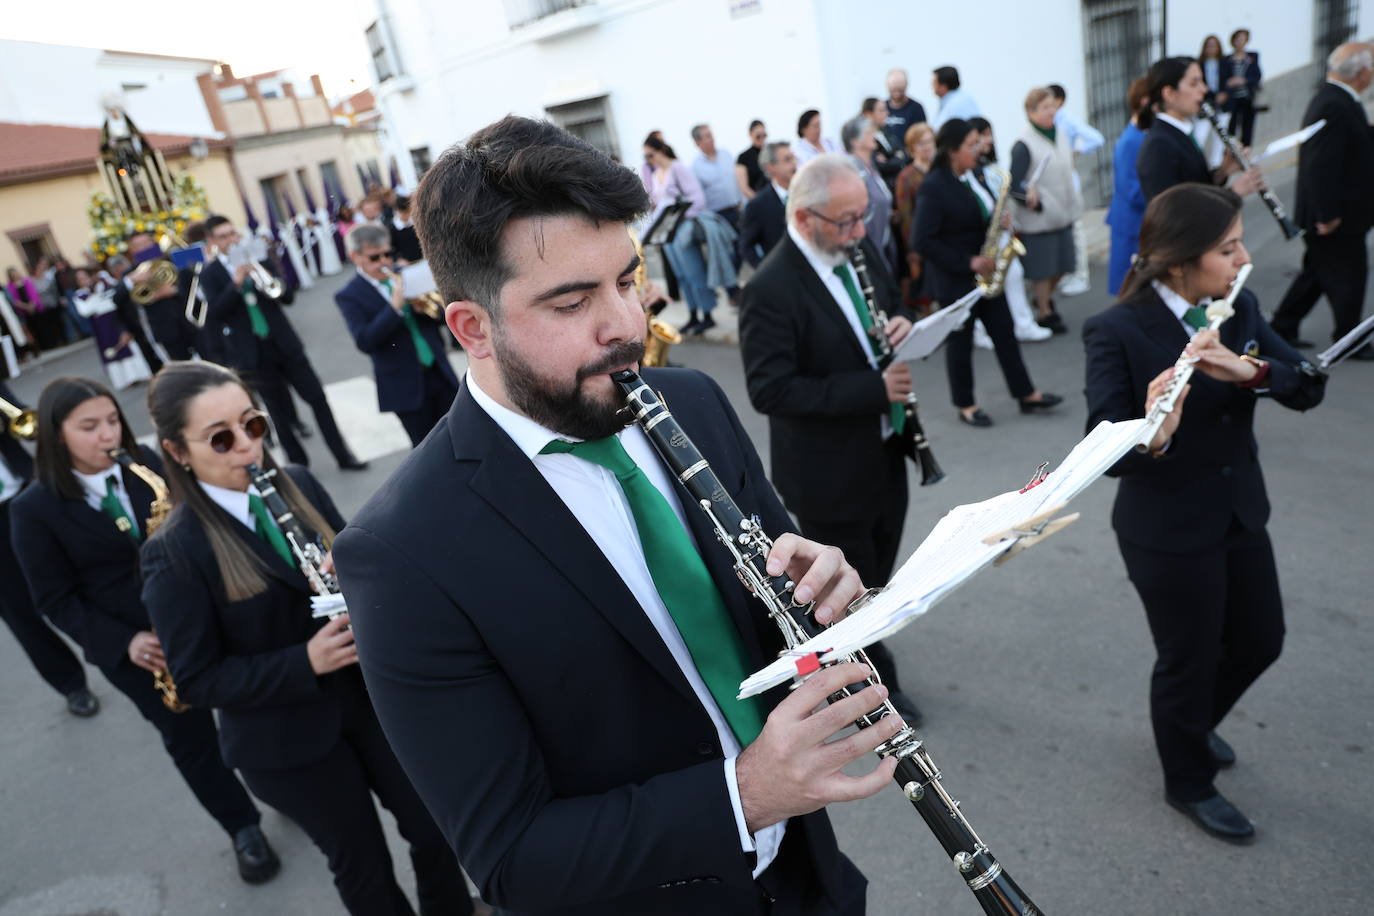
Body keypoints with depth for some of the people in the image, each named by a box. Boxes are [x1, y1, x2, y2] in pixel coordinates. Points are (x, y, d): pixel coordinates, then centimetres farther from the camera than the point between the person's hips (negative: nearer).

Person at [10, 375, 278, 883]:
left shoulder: (145, 462, -4)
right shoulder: (33, 509, -12)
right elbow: (55, 599, -7)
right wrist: (122, 642, -16)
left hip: (197, 615, 2)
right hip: (131, 647, -2)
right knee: (190, 738, 12)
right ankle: (244, 829, 33)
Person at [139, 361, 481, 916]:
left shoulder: (297, 484, -5)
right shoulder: (173, 552, -17)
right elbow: (197, 681, -14)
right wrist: (305, 662, -27)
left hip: (370, 695, 4)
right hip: (287, 740, -4)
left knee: (432, 827, 17)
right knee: (362, 865, 16)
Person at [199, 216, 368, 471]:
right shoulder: (210, 274, 0)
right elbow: (215, 312, -13)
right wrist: (236, 283, -23)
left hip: (283, 343, 2)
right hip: (253, 353, -2)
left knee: (317, 398, 1)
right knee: (280, 411, 5)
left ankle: (343, 456, 9)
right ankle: (299, 464, 19)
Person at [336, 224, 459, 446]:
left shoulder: (403, 276, 6)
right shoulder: (349, 296, -6)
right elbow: (364, 342, -19)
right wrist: (395, 306, -27)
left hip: (438, 372, 4)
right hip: (406, 386, -4)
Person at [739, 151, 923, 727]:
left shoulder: (860, 250, 0)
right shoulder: (770, 290, -24)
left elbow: (893, 308, 15)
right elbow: (769, 390, -27)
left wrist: (904, 325, -11)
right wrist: (874, 387, -29)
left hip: (884, 452, 8)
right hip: (829, 475, -8)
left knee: (876, 574, 26)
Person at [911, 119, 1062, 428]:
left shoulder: (976, 173, 5)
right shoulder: (933, 187, -20)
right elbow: (922, 241, -23)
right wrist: (967, 262, -21)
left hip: (984, 271, 7)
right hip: (953, 277, -7)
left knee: (1004, 331, 10)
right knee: (960, 341, 5)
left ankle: (1027, 394, 20)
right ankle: (966, 406, 20)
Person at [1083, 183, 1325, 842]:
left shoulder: (1240, 310, -1)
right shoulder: (1116, 332, -21)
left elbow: (1307, 387, -9)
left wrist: (1250, 369, -29)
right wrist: (1153, 435, -45)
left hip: (1242, 513, 7)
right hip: (1167, 530, -7)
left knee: (1261, 641, 21)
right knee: (1189, 659, 10)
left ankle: (1191, 721, 51)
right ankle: (1190, 784, 37)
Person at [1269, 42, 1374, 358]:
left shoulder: (1331, 99, 10)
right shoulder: (1335, 107, -22)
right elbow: (1322, 165, -26)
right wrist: (1328, 214, -24)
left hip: (1332, 213, 10)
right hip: (1338, 215, -10)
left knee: (1316, 273, 17)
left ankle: (1282, 329, 24)